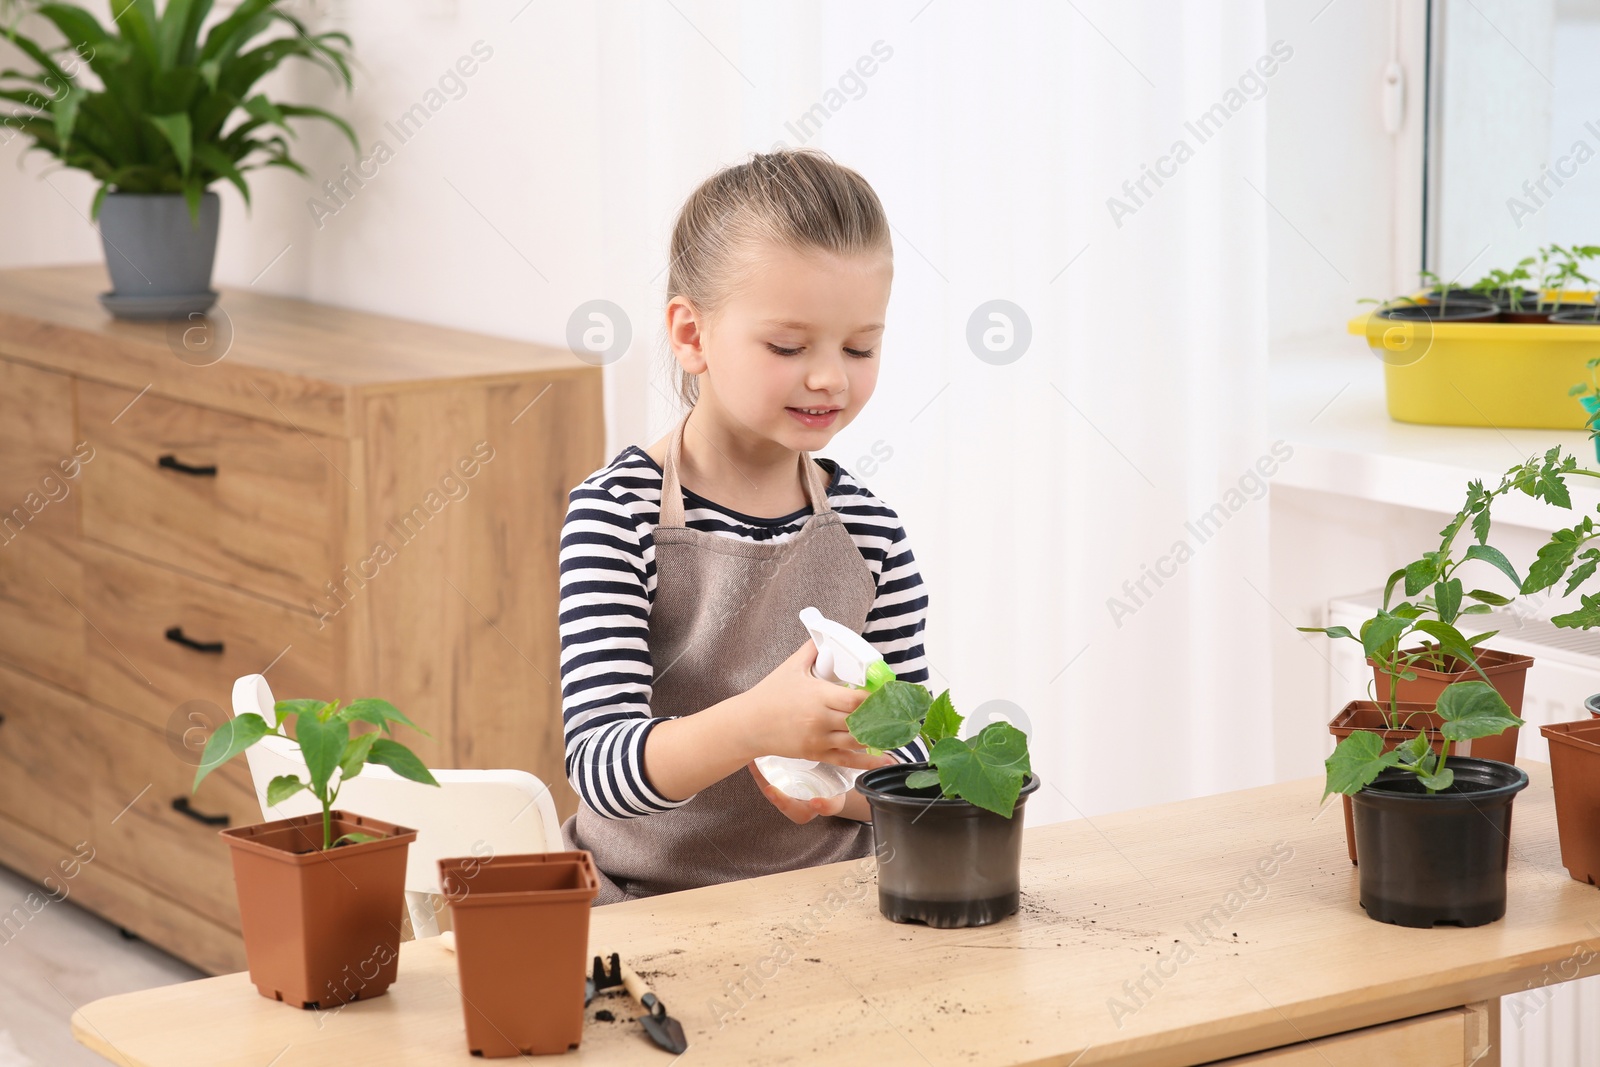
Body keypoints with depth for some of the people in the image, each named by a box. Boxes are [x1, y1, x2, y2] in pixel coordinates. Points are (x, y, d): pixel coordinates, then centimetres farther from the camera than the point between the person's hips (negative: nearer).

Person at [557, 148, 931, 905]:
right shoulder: (619, 513, -9)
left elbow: (912, 756, 9)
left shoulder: (868, 531, 4)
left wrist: (845, 781, -15)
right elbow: (599, 766, -18)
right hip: (648, 898, -3)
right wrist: (755, 724, -37)